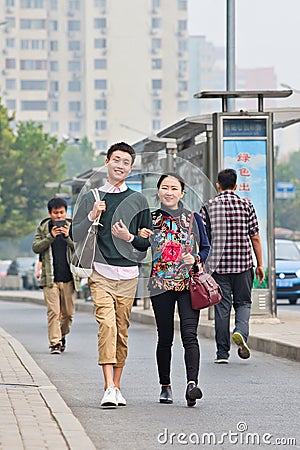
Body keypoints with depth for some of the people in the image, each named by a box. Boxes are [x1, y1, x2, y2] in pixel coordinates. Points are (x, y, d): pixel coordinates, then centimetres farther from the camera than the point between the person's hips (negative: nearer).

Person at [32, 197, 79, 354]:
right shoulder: (43, 228, 6)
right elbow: (36, 247, -3)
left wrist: (68, 237, -17)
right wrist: (50, 237, -14)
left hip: (68, 278, 1)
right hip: (50, 278, -1)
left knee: (68, 313, 7)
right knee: (53, 312, -10)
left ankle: (62, 336, 32)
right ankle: (55, 343, -8)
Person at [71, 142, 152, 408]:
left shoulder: (138, 200, 12)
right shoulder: (91, 198, 10)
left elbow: (148, 242, 12)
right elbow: (75, 236, 7)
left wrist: (130, 237, -7)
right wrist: (92, 217, -9)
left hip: (128, 275, 2)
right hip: (101, 273, -2)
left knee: (122, 331, 3)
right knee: (107, 324, -17)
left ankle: (116, 386, 13)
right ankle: (109, 388, -24)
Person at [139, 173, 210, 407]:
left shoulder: (193, 218, 7)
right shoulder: (150, 219, 7)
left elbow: (206, 248, 12)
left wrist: (195, 259, -9)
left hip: (189, 283, -1)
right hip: (161, 283, 1)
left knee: (189, 334, -15)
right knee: (165, 337, 5)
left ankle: (192, 383, -27)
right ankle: (165, 386, 18)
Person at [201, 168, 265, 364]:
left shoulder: (209, 206, 1)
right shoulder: (246, 205, 2)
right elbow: (255, 238, 2)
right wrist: (260, 264, 9)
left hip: (218, 264, 0)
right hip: (243, 263, 0)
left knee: (222, 306, 5)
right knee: (243, 303, 13)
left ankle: (223, 352, 5)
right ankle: (241, 331, -16)